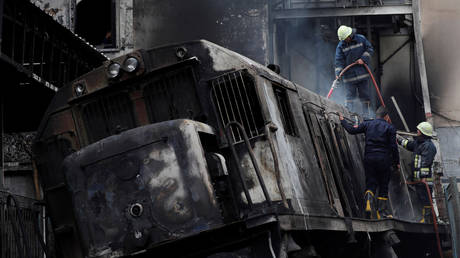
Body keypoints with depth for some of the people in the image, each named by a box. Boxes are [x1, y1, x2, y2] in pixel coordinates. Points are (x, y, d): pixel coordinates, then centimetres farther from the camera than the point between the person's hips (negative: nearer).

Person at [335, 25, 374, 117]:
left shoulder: (361, 39, 0)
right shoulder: (340, 46, -4)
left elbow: (370, 49, 6)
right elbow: (339, 61, -8)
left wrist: (363, 58, -9)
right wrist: (338, 73, -19)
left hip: (362, 73, 2)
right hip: (349, 74, -1)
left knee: (364, 94, 6)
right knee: (349, 95, -6)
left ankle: (366, 115, 14)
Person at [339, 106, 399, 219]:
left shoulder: (367, 124, 4)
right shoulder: (390, 127, 1)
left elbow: (352, 130, 4)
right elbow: (393, 146, -2)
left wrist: (342, 121, 21)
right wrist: (396, 162, 7)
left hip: (369, 159, 1)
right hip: (384, 159, -1)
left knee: (370, 183, 6)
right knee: (383, 185, 9)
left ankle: (369, 201, -22)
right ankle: (382, 210, 10)